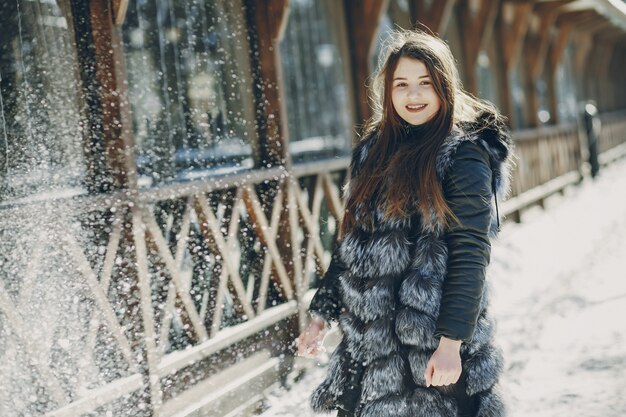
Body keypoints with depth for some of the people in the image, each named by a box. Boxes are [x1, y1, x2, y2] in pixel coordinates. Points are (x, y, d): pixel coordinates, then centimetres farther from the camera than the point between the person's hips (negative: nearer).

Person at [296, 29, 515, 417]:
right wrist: (321, 314, 15)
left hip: (433, 341, -5)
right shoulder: (374, 151, 12)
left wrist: (451, 342, -18)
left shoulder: (465, 155, -6)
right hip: (368, 338, 6)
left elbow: (471, 254, -12)